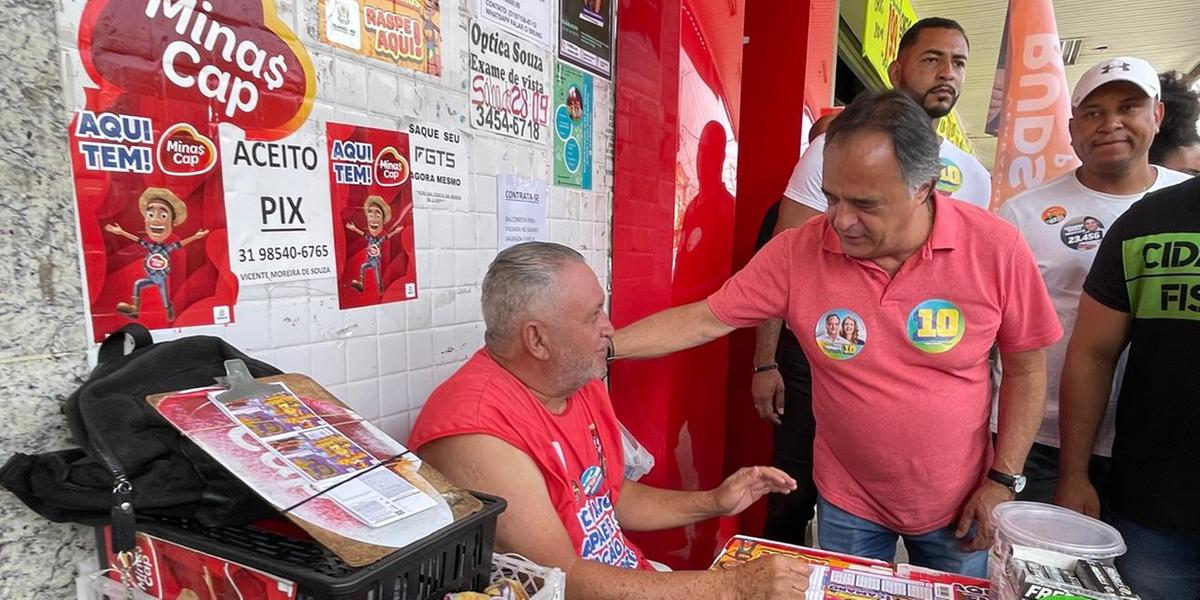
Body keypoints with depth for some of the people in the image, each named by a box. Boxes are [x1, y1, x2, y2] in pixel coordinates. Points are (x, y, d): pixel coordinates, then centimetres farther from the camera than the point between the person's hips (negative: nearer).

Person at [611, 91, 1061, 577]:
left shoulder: (996, 248, -18)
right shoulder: (797, 252, -19)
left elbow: (1025, 367, -6)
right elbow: (702, 321, -14)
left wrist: (1003, 480, -8)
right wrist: (602, 345, -22)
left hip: (960, 504, 1)